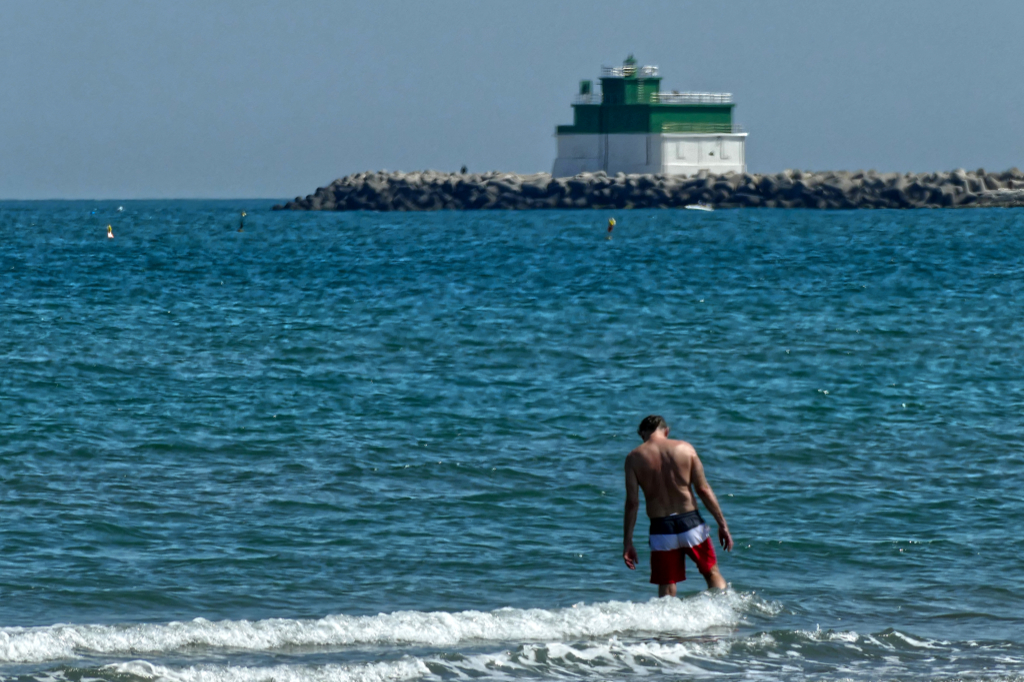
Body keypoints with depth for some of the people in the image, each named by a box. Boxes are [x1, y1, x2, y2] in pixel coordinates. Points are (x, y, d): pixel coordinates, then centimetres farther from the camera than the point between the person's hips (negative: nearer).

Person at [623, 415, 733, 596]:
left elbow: (632, 503, -5)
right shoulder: (684, 448, 0)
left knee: (666, 587, 8)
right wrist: (722, 524, 5)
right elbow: (703, 489, -1)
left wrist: (627, 542, 0)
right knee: (713, 573, 15)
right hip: (690, 522, 0)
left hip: (661, 528, 0)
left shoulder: (634, 458, -2)